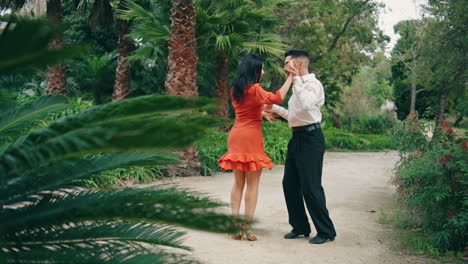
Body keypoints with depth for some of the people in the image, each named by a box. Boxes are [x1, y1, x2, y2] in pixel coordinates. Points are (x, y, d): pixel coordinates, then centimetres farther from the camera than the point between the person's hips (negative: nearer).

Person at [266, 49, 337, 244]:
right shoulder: (299, 85, 18)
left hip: (310, 138, -10)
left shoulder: (313, 84, -11)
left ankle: (326, 231, 5)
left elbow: (305, 105, -31)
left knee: (310, 187, -7)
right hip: (297, 138, 10)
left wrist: (296, 79, -25)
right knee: (290, 184, 12)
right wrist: (275, 109, 26)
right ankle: (300, 227, 23)